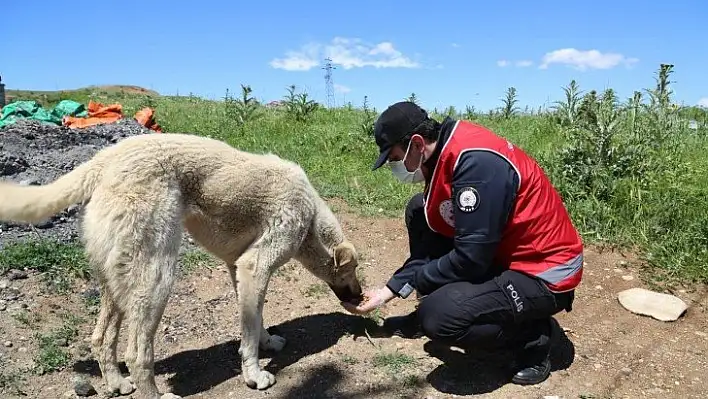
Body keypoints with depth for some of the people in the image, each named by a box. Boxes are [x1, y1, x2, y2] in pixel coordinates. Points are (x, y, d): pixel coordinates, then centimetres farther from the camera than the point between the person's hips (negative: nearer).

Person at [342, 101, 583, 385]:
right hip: (500, 253, 9)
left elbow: (470, 259, -26)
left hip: (543, 272, -9)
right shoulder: (443, 155, 2)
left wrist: (406, 282, -10)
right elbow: (435, 237, 8)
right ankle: (427, 314, 15)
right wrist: (389, 289, 3)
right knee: (418, 210, 7)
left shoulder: (475, 161, -27)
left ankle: (535, 335, 0)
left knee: (440, 316, -26)